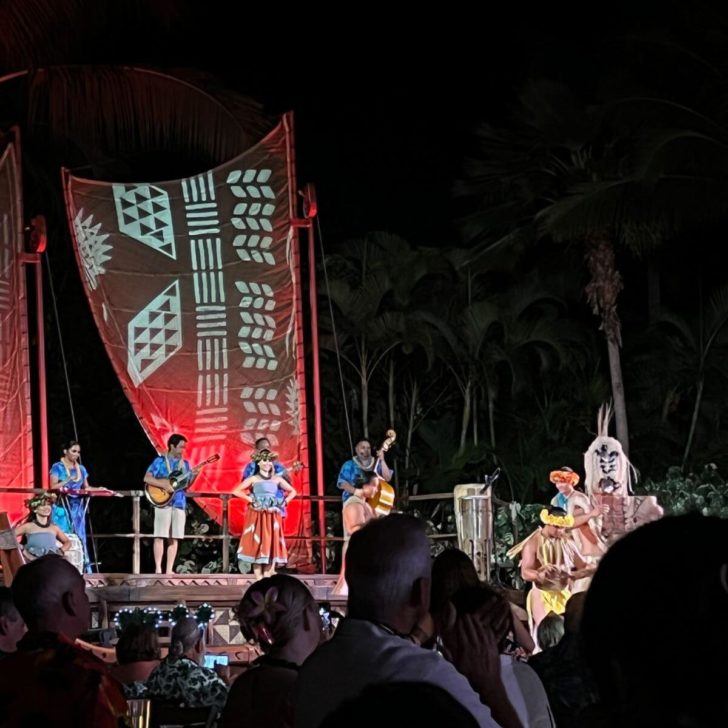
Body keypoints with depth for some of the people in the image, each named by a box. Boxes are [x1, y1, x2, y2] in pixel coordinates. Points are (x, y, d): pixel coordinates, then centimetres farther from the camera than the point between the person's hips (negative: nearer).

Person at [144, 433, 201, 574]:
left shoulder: (184, 463, 13)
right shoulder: (160, 461, -2)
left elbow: (186, 484, 14)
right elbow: (147, 478, -8)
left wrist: (193, 475, -4)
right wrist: (164, 485, -19)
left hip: (179, 503, 5)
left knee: (174, 538, 3)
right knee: (160, 536, -7)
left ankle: (169, 569, 5)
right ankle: (158, 569, -7)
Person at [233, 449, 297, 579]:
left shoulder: (277, 479, 13)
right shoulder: (253, 479, 2)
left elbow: (292, 491, 23)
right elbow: (236, 491, -8)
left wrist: (284, 502, 7)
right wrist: (251, 499, -13)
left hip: (272, 517, 4)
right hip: (257, 516, -4)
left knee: (271, 546, 0)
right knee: (257, 546, -7)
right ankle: (259, 580, -7)